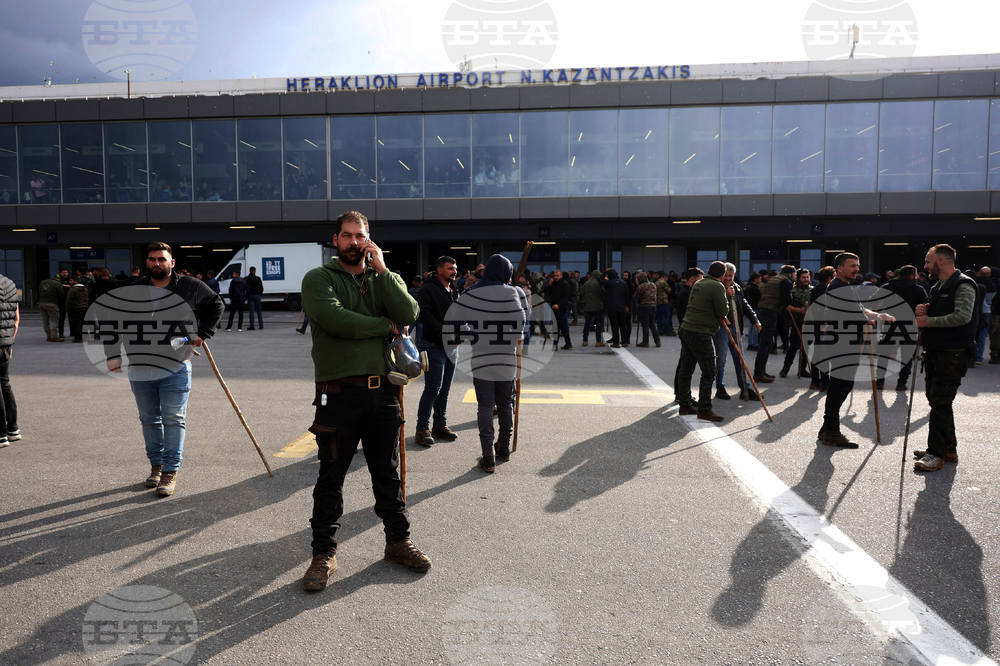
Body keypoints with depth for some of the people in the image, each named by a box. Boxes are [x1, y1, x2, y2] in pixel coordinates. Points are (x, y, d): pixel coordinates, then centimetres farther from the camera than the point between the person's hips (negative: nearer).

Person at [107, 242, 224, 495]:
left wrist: (203, 333, 7)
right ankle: (155, 465, 28)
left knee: (173, 420, -1)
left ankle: (170, 472, 5)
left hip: (175, 369, -2)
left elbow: (216, 304, 16)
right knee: (149, 420, 13)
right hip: (140, 369, 3)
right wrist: (113, 355, 0)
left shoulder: (190, 288, -1)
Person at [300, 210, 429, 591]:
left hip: (383, 389, 4)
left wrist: (381, 269, -9)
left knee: (388, 473, 15)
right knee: (331, 477, 7)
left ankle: (398, 542, 30)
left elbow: (408, 314, -8)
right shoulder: (318, 279, 0)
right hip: (339, 392, -3)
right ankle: (323, 554, 21)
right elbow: (335, 319, -19)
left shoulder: (384, 278, 11)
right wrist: (385, 325, -9)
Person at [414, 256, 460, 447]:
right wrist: (443, 331, -23)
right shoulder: (428, 290, -11)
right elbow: (424, 315, -20)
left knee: (445, 389, 13)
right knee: (433, 388, -7)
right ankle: (422, 428, 3)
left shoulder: (454, 291, 16)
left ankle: (440, 425, 22)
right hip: (434, 346, -8)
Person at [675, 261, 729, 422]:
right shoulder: (717, 286, -11)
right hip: (701, 334, -9)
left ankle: (685, 404, 21)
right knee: (709, 373, -3)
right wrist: (721, 315, 10)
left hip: (686, 330, 9)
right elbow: (724, 311, -12)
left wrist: (718, 316, 10)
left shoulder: (698, 284, 15)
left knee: (685, 370, 12)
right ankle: (704, 409, -1)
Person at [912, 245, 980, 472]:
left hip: (953, 354, -10)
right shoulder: (937, 287, 19)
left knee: (940, 402, -10)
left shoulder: (963, 285, -10)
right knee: (937, 401, 13)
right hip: (934, 351, 10)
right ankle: (948, 448, 24)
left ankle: (936, 453, -6)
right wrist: (921, 313, 3)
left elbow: (963, 316, -24)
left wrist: (928, 321, -17)